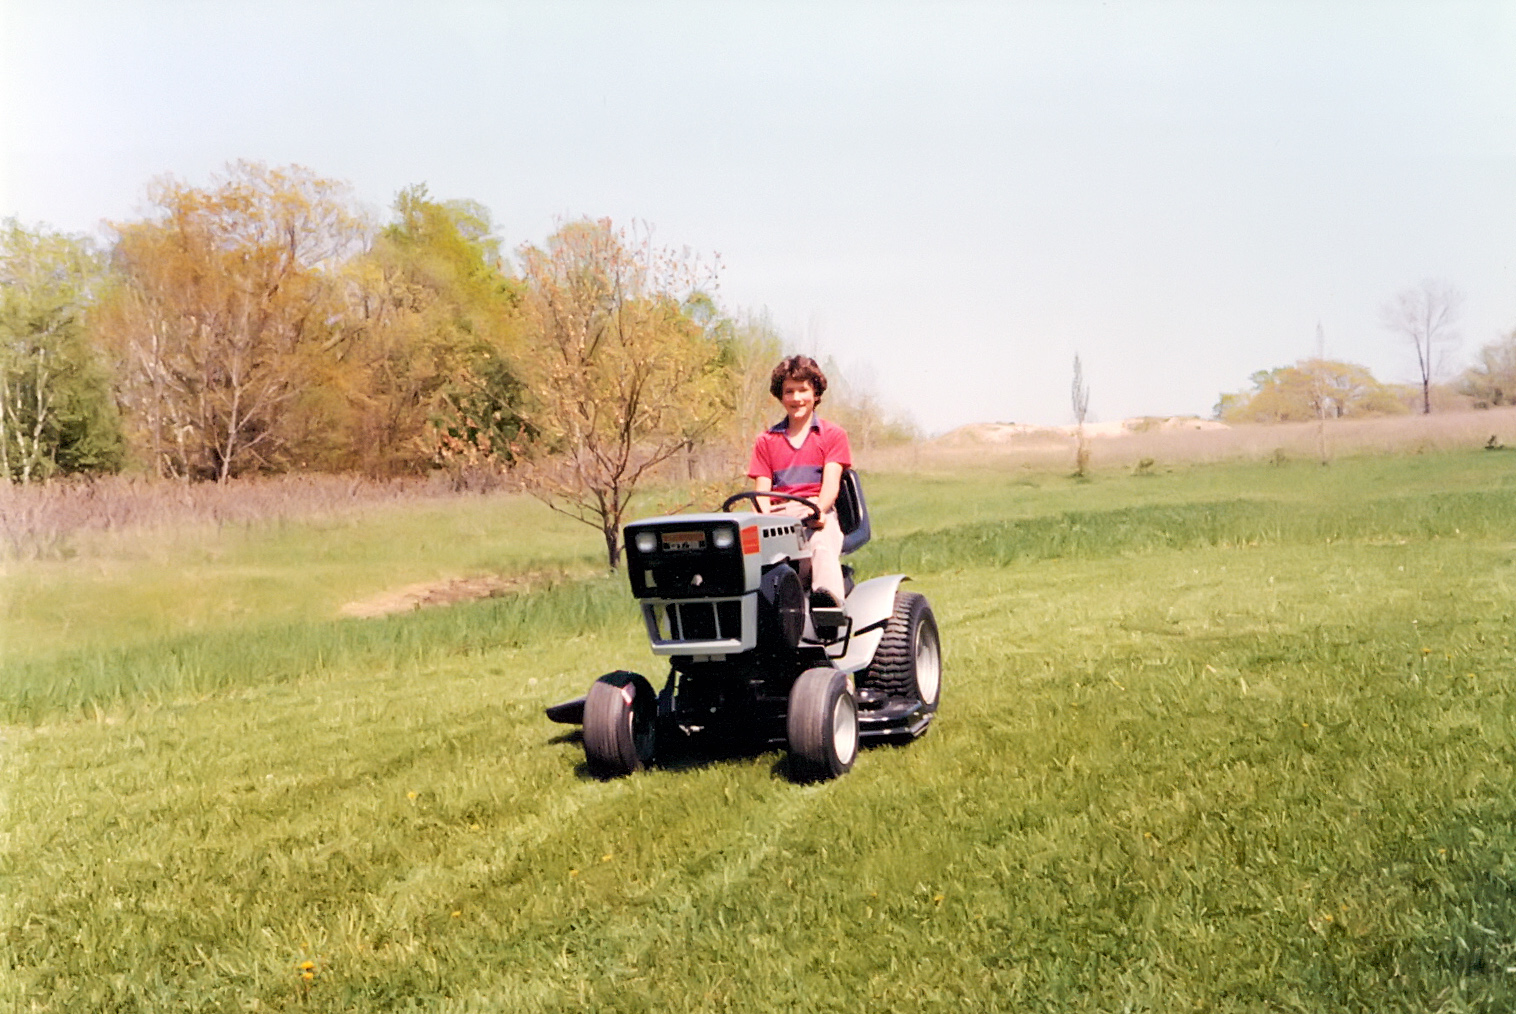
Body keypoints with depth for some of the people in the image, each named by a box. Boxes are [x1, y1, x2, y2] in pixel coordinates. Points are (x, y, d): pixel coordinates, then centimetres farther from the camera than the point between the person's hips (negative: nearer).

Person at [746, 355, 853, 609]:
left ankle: (828, 598, -62)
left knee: (822, 544, -38)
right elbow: (762, 491, 12)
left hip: (818, 516, -2)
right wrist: (767, 516, -11)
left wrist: (817, 510, -20)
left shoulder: (833, 435, 16)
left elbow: (831, 482, 2)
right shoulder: (766, 441, 22)